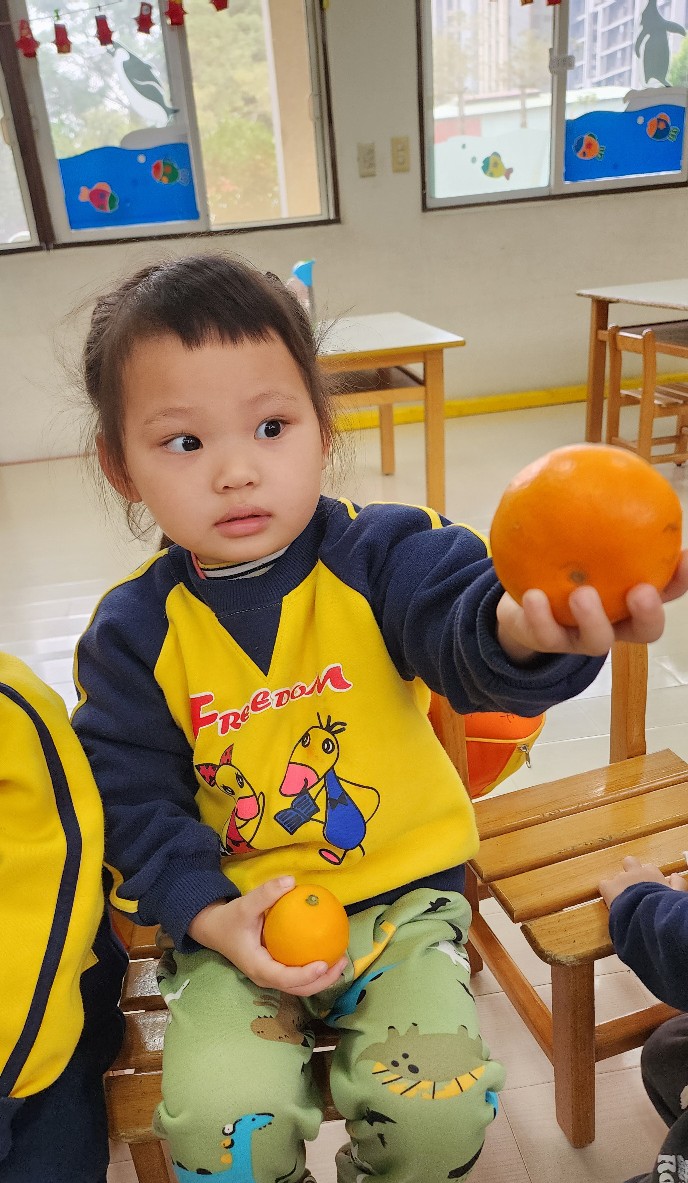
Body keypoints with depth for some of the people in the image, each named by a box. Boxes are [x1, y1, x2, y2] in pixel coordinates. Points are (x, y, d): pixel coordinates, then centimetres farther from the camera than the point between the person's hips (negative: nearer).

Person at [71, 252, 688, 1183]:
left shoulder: (379, 557, -12)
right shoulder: (135, 632, -7)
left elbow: (457, 615, -32)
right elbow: (136, 800, -2)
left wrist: (520, 625, -56)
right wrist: (210, 917, -15)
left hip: (400, 892, 0)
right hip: (234, 917, 1)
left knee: (438, 1107, -13)